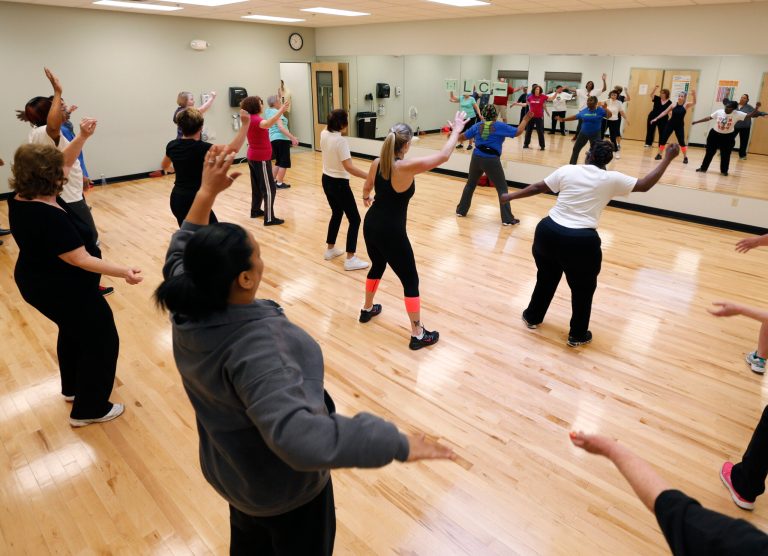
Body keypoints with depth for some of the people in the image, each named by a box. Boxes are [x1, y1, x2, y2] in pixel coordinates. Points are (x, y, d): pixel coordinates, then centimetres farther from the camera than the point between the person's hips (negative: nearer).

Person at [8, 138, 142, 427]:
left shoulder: (23, 196, -5)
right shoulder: (47, 216, -33)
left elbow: (63, 163, 5)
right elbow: (81, 260, -31)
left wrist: (82, 137, -4)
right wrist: (123, 272, -33)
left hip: (44, 282, 10)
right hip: (63, 290, -10)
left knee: (73, 332, 29)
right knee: (101, 341, 6)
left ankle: (72, 387, 49)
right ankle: (89, 409, 19)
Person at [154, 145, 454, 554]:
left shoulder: (188, 309, -18)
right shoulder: (254, 349, -43)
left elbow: (181, 255, 3)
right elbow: (297, 436, -53)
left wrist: (206, 193, -2)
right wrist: (396, 444, -47)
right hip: (282, 484, -6)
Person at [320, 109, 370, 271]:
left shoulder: (324, 134, 0)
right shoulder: (341, 140, -23)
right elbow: (348, 167, -29)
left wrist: (333, 119, 18)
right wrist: (370, 176, -30)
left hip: (326, 180, 9)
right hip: (339, 183, -9)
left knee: (337, 214, 26)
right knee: (354, 219, 1)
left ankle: (330, 249, 35)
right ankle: (350, 259, 0)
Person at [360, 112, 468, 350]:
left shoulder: (377, 163, 0)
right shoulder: (407, 167, -22)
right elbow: (442, 156, -18)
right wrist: (456, 131, -1)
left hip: (370, 225, 8)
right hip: (392, 233, -8)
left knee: (377, 266, 31)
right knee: (410, 281, 5)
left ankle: (367, 309, 51)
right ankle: (418, 335, 14)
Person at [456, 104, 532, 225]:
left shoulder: (477, 126, 7)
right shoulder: (499, 126, -5)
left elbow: (463, 136, 17)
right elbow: (518, 132, -6)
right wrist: (525, 120, 8)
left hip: (476, 158, 4)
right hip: (491, 160, -4)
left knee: (470, 184, 23)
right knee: (502, 189, 3)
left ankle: (461, 210, 30)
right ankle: (507, 219, 0)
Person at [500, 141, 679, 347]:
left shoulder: (567, 170, 5)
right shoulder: (612, 179, 0)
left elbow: (537, 187, 10)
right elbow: (645, 185, 7)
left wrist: (510, 196, 21)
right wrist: (668, 158, 17)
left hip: (548, 232, 3)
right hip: (581, 241, -3)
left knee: (546, 277, 28)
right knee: (583, 289, 20)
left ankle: (532, 318, 44)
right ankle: (577, 335, 33)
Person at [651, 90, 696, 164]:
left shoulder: (686, 105, -6)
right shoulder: (673, 105, -3)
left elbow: (694, 102, -22)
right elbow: (665, 112, 0)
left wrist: (693, 95, -39)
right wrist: (656, 118, -6)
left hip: (680, 125, -1)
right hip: (670, 124, 1)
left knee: (681, 142, -1)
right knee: (663, 139, -1)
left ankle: (685, 157, 11)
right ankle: (659, 154, 13)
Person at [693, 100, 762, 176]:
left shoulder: (737, 114, -12)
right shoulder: (719, 112, -7)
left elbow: (749, 116, -13)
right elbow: (708, 118, 0)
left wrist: (756, 108, -27)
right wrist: (696, 122, -1)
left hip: (728, 137, -1)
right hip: (715, 134, 1)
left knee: (725, 154, 3)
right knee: (710, 152, 6)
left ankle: (724, 171, 15)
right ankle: (703, 168, 18)